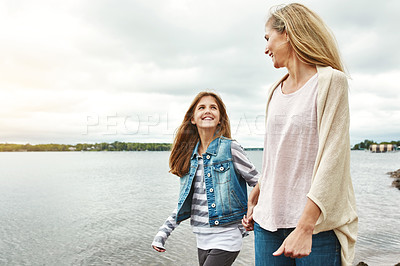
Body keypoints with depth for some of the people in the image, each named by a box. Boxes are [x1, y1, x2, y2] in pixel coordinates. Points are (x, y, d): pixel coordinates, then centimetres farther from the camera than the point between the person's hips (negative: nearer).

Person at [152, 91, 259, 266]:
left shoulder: (230, 149, -10)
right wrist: (163, 232, 10)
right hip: (202, 240, 5)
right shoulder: (189, 155, 5)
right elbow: (185, 202, 12)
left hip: (226, 240, -5)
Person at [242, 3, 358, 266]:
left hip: (317, 225, -5)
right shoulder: (276, 91, 11)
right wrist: (254, 201, 17)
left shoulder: (330, 81, -7)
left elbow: (331, 160, -16)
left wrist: (305, 227, -21)